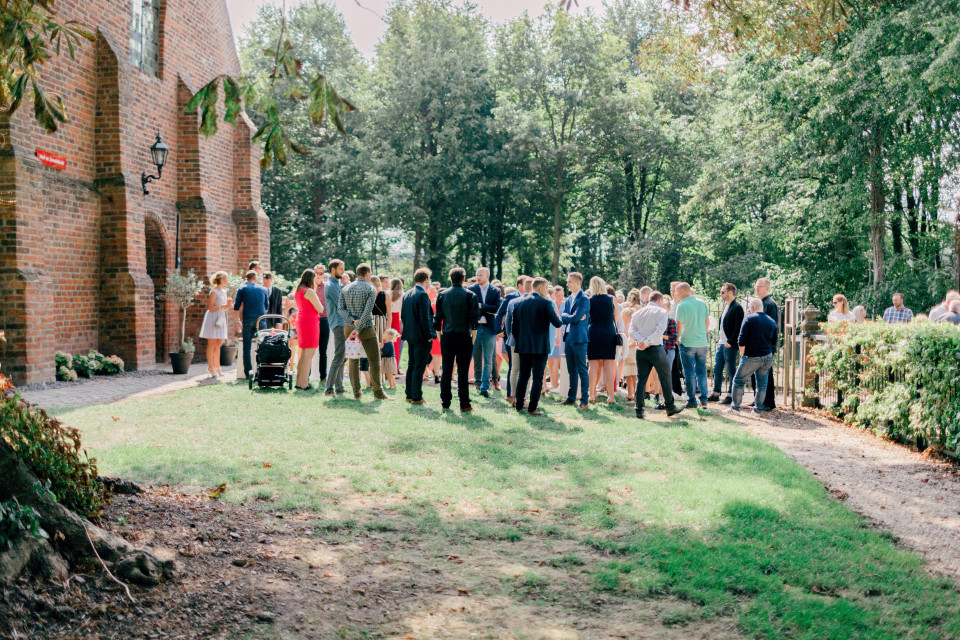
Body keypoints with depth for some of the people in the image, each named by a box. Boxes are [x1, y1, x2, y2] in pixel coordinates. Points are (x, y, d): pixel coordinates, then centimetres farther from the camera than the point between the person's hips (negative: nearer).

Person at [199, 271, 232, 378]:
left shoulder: (223, 291, 14)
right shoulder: (214, 291, -11)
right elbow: (210, 308, -16)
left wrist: (228, 304, 3)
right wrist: (223, 306, -23)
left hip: (220, 319, 8)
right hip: (213, 318, -8)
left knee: (218, 343, 9)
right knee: (212, 343, -5)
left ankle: (217, 367, 15)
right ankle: (210, 368, -3)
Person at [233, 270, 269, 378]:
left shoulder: (242, 289, 6)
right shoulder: (263, 289, 12)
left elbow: (237, 307, 2)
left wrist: (238, 321, 10)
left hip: (247, 320, -1)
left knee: (247, 347, 3)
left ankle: (248, 371, -1)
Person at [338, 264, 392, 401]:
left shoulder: (346, 288, 8)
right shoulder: (370, 289, -6)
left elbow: (340, 308, -2)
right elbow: (368, 311, -16)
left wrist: (353, 321, -9)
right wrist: (358, 328, -16)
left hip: (348, 327, 4)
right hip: (366, 328, -4)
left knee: (353, 360, 10)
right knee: (374, 360, 1)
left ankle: (357, 391, 7)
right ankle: (378, 392, -2)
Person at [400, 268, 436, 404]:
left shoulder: (406, 294, 8)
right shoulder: (423, 295, -17)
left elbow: (402, 316, 13)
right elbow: (424, 318, -20)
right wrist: (429, 335, -13)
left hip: (410, 336, 8)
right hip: (421, 337, -8)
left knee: (411, 366, 15)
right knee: (419, 367, -3)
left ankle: (409, 395, 20)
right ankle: (416, 397, 0)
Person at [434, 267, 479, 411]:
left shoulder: (442, 295, 4)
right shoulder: (469, 295, -5)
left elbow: (438, 317, 7)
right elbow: (474, 317, -7)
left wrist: (439, 333, 14)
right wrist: (473, 335, 0)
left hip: (447, 336, 3)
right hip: (464, 336, -3)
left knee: (446, 370, 8)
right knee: (463, 371, -1)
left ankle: (445, 402, 11)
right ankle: (464, 404, -1)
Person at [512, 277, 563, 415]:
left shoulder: (520, 303, 7)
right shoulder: (546, 303, -10)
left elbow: (514, 327, 10)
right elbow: (557, 324, -10)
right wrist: (559, 316, 12)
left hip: (524, 347, 5)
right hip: (540, 347, -5)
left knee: (523, 375, 16)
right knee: (537, 377, 0)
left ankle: (519, 405, 21)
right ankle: (532, 408, -2)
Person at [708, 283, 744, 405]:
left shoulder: (737, 308, -14)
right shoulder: (726, 306, 15)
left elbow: (738, 328, -18)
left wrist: (730, 342, -20)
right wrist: (719, 339, 15)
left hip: (730, 345, -9)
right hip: (722, 344, 9)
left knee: (731, 371, -1)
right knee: (717, 369, 13)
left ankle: (730, 395, 7)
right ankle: (716, 393, 21)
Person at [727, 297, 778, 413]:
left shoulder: (749, 318, -8)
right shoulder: (772, 321, 8)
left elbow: (742, 340, -11)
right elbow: (774, 343, 14)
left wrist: (742, 354, 0)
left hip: (751, 357, -5)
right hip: (767, 358, 5)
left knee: (738, 381, 5)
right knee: (762, 383, 12)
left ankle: (735, 406, 4)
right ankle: (759, 407, 14)